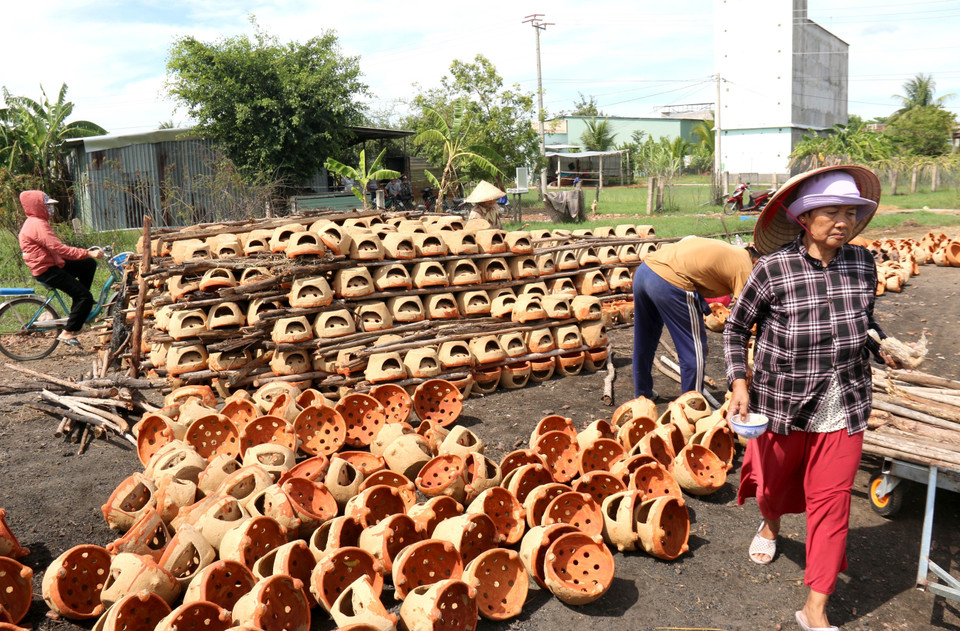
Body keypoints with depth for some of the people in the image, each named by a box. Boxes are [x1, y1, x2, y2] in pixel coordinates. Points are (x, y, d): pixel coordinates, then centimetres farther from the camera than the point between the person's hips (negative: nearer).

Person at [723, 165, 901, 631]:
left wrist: (886, 350, -4)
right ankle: (770, 526, 57)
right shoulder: (773, 269, -15)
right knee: (775, 480, 19)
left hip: (844, 407, 2)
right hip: (783, 402, -2)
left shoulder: (862, 265, -3)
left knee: (831, 500, 4)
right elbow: (736, 328, -3)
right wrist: (740, 384, -10)